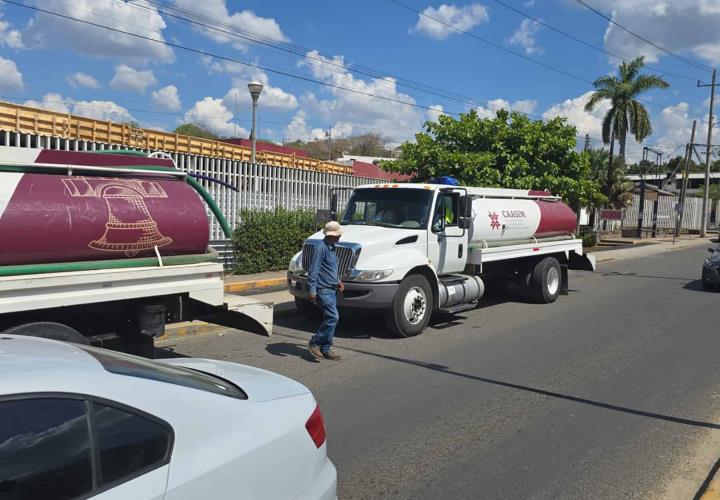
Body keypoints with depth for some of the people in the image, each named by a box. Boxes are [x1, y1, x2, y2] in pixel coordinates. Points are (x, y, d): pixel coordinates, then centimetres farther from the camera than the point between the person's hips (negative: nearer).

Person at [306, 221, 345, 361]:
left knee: (330, 318, 10)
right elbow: (313, 270, -19)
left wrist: (337, 281, 17)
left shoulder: (331, 248, 15)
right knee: (333, 317, -13)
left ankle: (326, 349, 17)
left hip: (331, 290, 10)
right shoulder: (321, 247, -15)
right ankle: (314, 343, 0)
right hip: (323, 290, -10)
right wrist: (312, 290, -23)